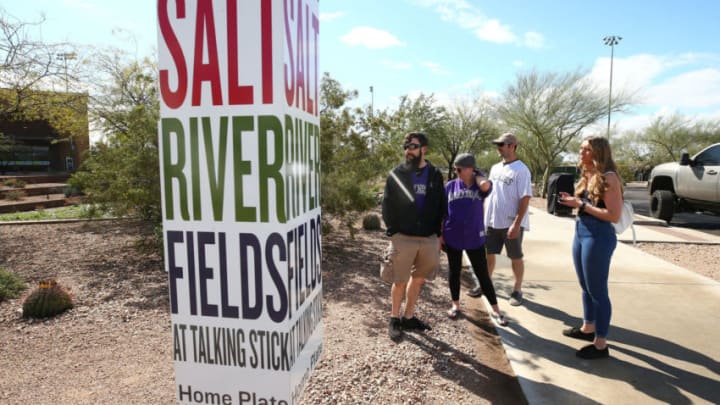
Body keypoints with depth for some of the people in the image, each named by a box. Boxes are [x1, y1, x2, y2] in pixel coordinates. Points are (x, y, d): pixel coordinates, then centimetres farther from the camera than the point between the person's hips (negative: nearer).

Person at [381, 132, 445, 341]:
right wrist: (392, 231, -6)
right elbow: (387, 205, 0)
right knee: (400, 281, 4)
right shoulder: (396, 174, -1)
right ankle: (394, 319, 23)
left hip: (429, 238, 3)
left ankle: (408, 317, 30)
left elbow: (441, 207, 9)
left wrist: (439, 234, 5)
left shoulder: (435, 174, 5)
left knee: (417, 279, 13)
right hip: (403, 238, -3)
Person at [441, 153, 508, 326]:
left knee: (483, 274, 6)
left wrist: (477, 175, -10)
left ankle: (495, 310, 18)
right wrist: (439, 234, 1)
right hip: (452, 238, 2)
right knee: (454, 271, 13)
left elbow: (485, 185, -31)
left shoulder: (480, 186, -4)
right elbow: (442, 211, 4)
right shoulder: (450, 186, 0)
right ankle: (455, 305, 30)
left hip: (475, 238, -1)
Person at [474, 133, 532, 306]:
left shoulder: (521, 170, -13)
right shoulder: (495, 168, 10)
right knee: (488, 254, 13)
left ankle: (517, 291, 20)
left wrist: (517, 224, -22)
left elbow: (525, 198, -17)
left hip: (511, 223, -7)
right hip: (492, 220, 7)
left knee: (516, 258, 7)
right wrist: (486, 216, 11)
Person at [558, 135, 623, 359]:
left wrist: (581, 204, -20)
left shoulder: (608, 177, -15)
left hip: (599, 237, -9)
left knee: (597, 290, 0)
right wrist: (573, 201, 1)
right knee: (586, 287, 20)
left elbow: (614, 215, -20)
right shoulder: (587, 176, 11)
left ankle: (600, 344, 12)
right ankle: (588, 328, 36)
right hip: (580, 233, 9)